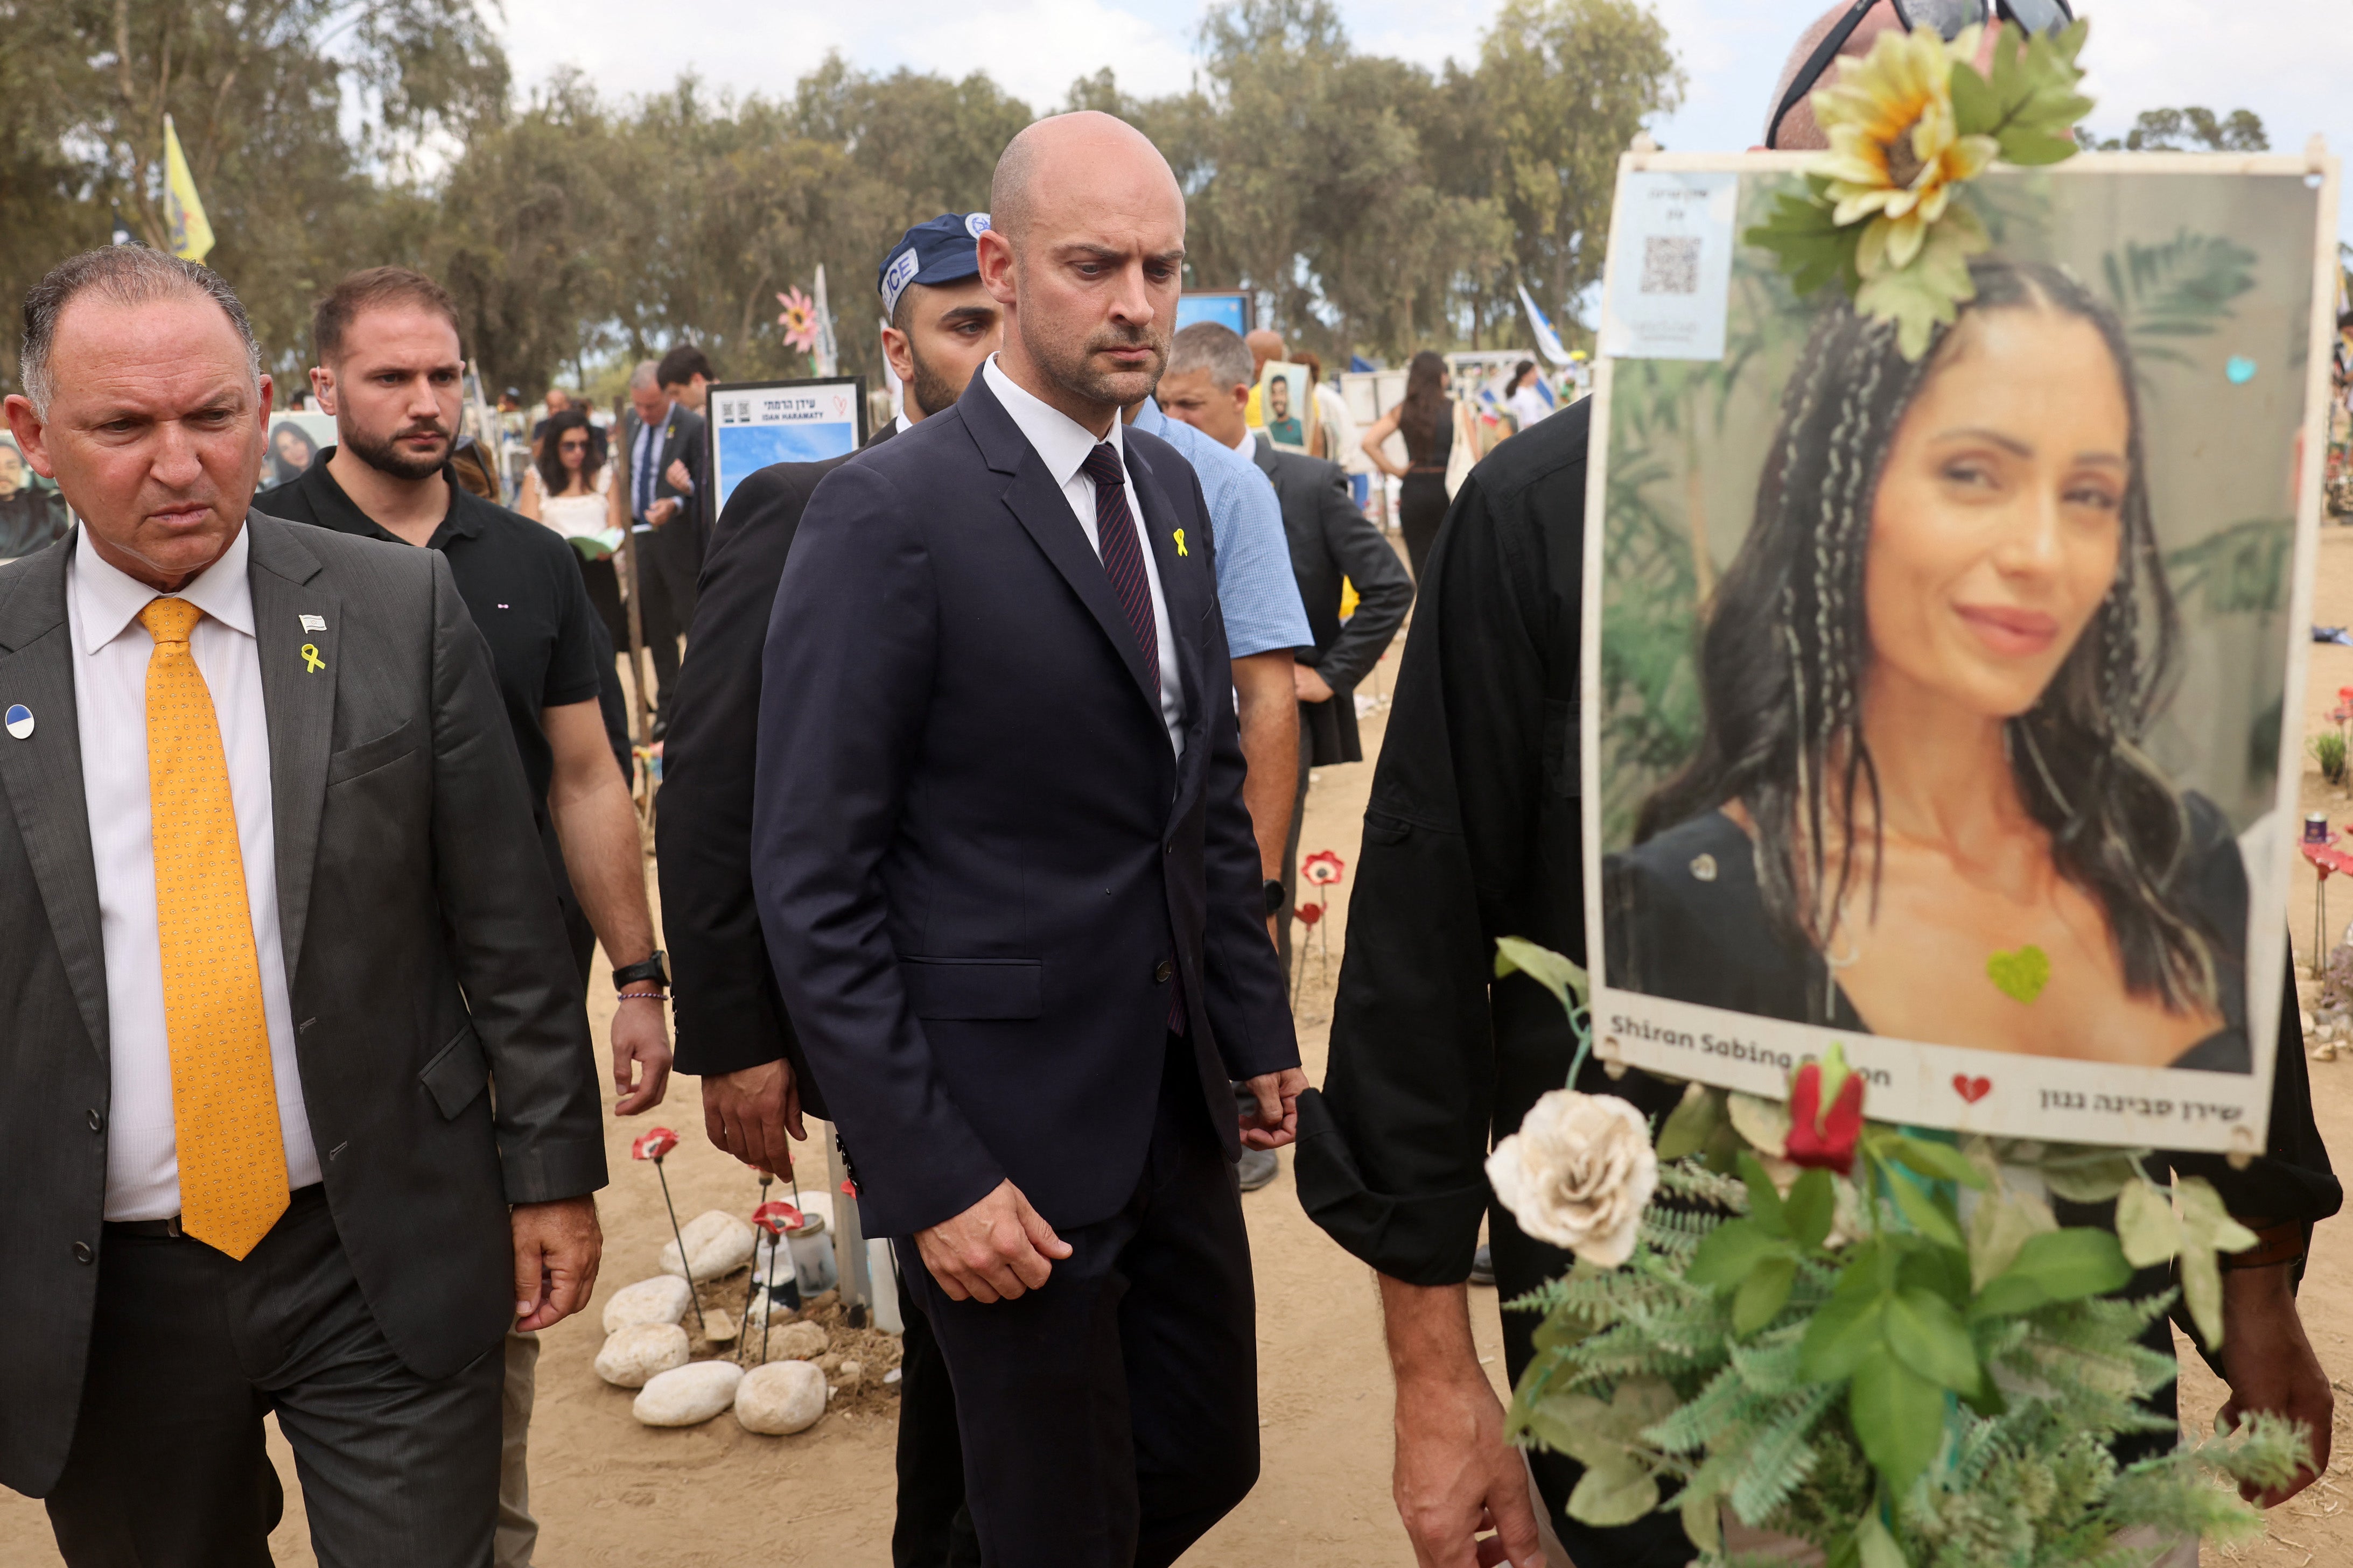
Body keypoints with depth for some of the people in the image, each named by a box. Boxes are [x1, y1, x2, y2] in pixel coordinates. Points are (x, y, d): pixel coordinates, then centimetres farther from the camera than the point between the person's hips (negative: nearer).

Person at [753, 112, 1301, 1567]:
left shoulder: (1172, 487, 8)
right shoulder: (889, 514, -16)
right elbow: (814, 882, -16)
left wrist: (1260, 1024, 12)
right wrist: (928, 1175, -17)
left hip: (1179, 1099, 7)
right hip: (1010, 1127, -7)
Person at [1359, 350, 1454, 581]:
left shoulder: (1402, 412, 3)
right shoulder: (1456, 410, -4)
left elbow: (1369, 442, -7)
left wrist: (1396, 471, 0)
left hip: (1414, 490, 2)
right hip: (1447, 490, -2)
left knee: (1421, 561, 8)